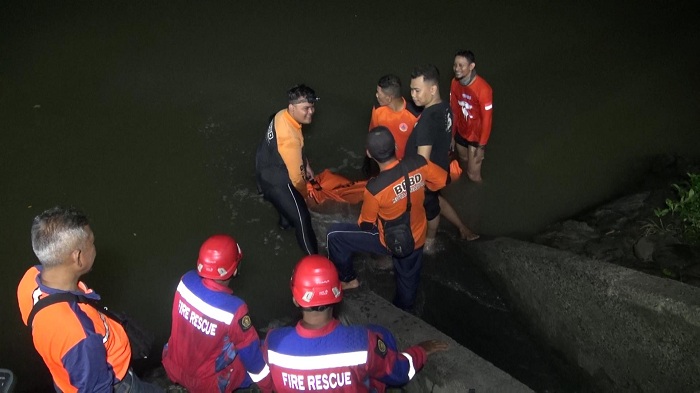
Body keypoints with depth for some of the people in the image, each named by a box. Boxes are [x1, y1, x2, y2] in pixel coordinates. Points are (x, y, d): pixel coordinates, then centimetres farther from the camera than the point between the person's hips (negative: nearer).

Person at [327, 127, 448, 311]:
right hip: (417, 237, 5)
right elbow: (443, 180, -3)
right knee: (408, 281, 28)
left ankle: (348, 279, 28)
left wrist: (361, 222, 7)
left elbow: (366, 224, -16)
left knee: (334, 235, 8)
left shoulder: (375, 188, -33)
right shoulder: (419, 163, -23)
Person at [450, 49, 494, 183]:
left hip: (476, 136, -6)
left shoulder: (483, 89, -30)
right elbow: (453, 110, 2)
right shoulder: (455, 83, -10)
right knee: (464, 161, 25)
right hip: (461, 132, 6)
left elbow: (487, 119, -22)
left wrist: (481, 147, -17)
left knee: (473, 174, 0)